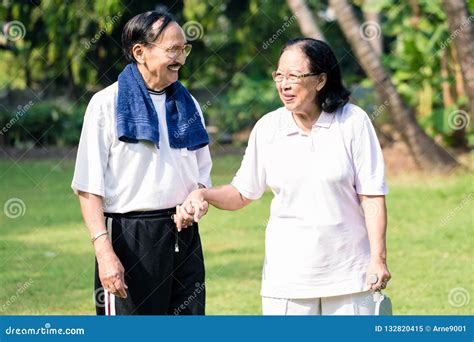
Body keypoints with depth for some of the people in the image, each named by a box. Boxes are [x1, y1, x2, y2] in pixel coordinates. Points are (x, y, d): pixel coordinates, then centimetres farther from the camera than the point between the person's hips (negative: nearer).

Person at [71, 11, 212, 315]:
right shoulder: (107, 104, -5)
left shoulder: (187, 104, 13)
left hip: (184, 234, 6)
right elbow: (89, 187, -9)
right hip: (129, 237, -6)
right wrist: (104, 251, -20)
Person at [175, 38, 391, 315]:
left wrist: (378, 258, -9)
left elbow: (372, 196, -4)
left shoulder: (353, 121, -4)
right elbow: (242, 193, 9)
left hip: (348, 275, -2)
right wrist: (203, 195, -10)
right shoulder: (267, 128, 2)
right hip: (287, 278, 2)